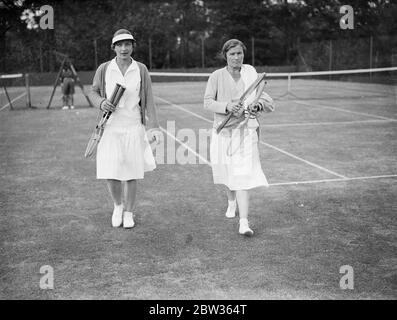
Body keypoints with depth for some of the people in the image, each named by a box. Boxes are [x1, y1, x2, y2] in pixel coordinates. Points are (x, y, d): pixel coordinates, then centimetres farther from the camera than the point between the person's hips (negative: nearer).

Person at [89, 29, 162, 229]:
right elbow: (93, 92, 10)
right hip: (110, 127, 0)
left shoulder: (141, 70, 0)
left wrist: (153, 127, -6)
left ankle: (128, 213, 27)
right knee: (110, 174, -4)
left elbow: (148, 100, 1)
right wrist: (101, 103, -12)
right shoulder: (104, 69, 0)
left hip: (134, 128, 0)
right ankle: (118, 206, 27)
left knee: (131, 175, 5)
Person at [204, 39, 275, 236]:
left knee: (243, 176, -10)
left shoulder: (250, 73, 5)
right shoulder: (216, 76, 0)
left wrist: (257, 104, -17)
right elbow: (208, 102, -6)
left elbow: (267, 101, 6)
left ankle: (244, 222, -10)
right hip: (223, 131, 1)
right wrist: (227, 106, -23)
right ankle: (231, 202, 46)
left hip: (246, 132, -1)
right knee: (227, 171, 15)